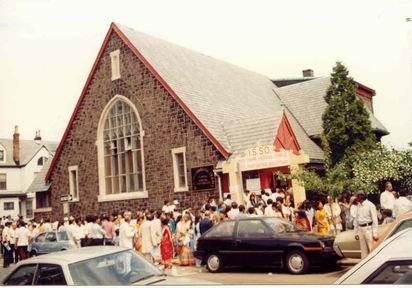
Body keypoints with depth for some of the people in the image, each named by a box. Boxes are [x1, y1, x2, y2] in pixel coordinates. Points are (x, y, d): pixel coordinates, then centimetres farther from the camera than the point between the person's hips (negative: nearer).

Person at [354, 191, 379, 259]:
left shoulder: (370, 205, -8)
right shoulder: (358, 206, 11)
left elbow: (374, 220, -10)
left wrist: (375, 234, -15)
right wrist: (356, 232, 14)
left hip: (368, 229, -6)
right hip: (360, 229, 6)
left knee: (372, 249, -5)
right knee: (363, 250, 11)